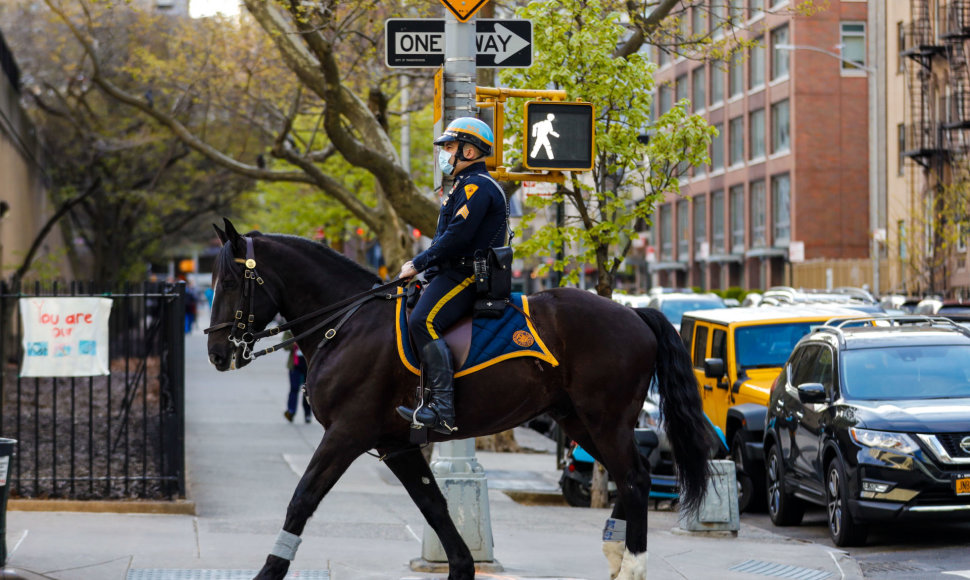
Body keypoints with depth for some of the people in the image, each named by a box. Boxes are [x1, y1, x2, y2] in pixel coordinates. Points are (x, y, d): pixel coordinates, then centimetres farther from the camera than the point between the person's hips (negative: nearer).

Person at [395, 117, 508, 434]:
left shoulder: (477, 186, -11)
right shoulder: (467, 185, 25)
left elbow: (456, 237, -21)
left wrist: (418, 264, -15)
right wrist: (424, 268, 18)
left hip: (466, 274, -12)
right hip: (457, 272, 12)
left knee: (424, 321, -27)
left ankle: (442, 408, -35)